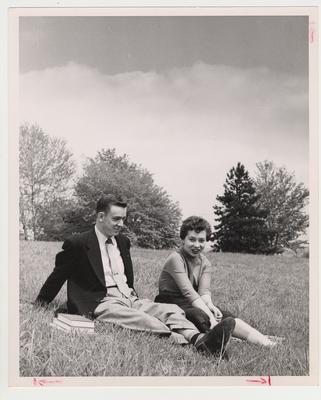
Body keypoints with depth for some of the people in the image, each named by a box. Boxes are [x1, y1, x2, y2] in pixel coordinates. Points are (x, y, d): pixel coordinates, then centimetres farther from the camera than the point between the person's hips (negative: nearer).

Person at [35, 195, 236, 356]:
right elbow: (58, 276, 8)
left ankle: (200, 340, -46)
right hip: (101, 304, -7)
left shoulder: (123, 241, 19)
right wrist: (41, 302, 16)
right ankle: (185, 340, -56)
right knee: (144, 321, -35)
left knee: (171, 310, -21)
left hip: (130, 299, 7)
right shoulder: (78, 243, -2)